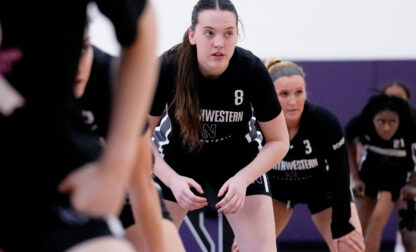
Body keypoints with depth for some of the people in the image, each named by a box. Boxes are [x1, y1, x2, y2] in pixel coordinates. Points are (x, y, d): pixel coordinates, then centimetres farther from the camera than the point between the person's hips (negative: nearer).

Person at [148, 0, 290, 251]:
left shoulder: (253, 70, -25)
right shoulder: (167, 68, -26)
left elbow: (279, 141, -13)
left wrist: (242, 179, -27)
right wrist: (172, 180, -29)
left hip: (239, 165, 0)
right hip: (179, 166, 0)